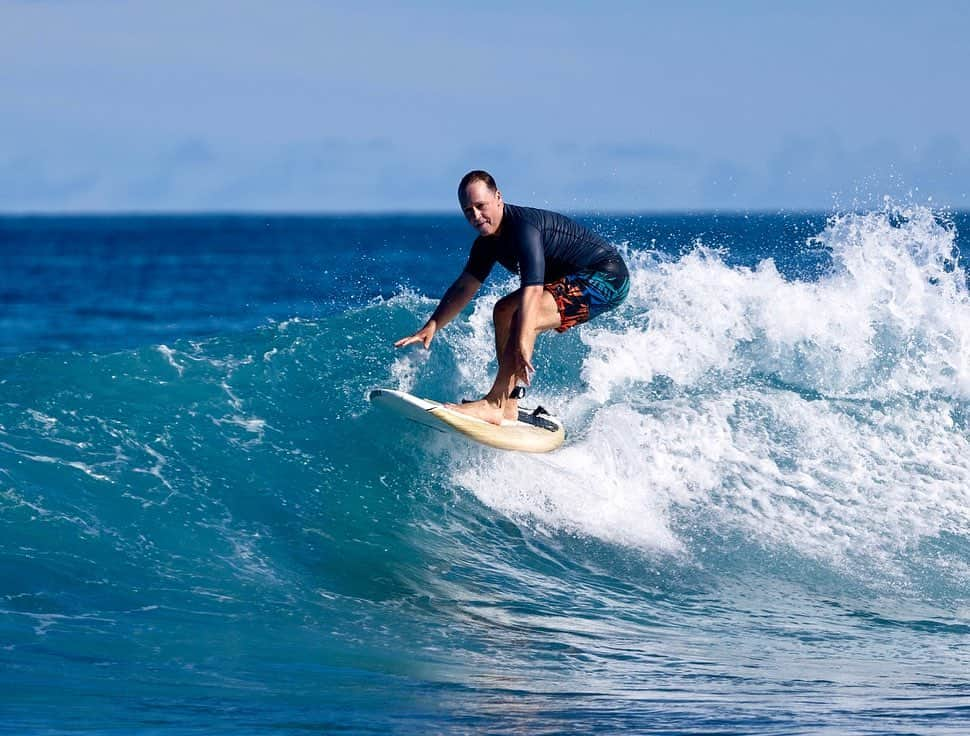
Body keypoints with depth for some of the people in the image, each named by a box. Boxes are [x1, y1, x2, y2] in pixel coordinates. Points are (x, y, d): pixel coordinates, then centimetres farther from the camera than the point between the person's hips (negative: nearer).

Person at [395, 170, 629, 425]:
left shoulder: (523, 227, -25)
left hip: (607, 278, -11)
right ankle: (509, 405, 1)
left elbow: (532, 288, -36)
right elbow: (464, 287, 12)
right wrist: (432, 327, 1)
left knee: (527, 315, -27)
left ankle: (493, 405, -29)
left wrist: (522, 345, -44)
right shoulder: (489, 240, 4)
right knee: (505, 311, 8)